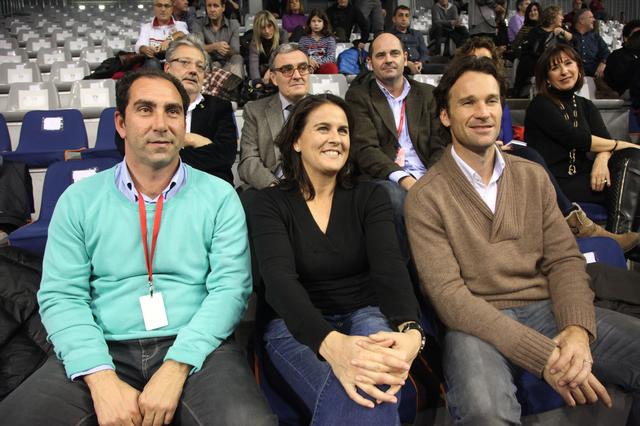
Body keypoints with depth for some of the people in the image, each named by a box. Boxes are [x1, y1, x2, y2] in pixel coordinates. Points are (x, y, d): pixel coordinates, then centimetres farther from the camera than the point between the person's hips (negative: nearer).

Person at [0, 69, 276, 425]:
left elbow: (230, 288, -5)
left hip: (194, 350, -1)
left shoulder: (219, 196, 4)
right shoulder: (79, 200, 7)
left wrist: (175, 369, -17)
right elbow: (61, 296, 0)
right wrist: (102, 379, -16)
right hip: (105, 351, 1)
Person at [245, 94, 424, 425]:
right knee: (345, 395, -35)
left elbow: (389, 267, -12)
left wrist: (409, 330, -36)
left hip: (365, 316, 2)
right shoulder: (268, 204, -2)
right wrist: (331, 343, -40)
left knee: (373, 387, -36)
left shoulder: (370, 197, 4)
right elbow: (279, 279, -19)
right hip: (297, 327, -1)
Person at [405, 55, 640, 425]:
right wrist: (543, 356, -20)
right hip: (478, 324, -5)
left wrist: (578, 329, -15)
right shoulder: (426, 197, -4)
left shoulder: (533, 177, 12)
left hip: (549, 308, 6)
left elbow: (564, 259, 7)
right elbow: (448, 294, -12)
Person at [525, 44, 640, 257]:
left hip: (581, 176, 6)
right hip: (554, 183, -6)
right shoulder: (540, 105, -2)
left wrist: (603, 158, -21)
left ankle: (619, 239, -27)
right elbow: (576, 139, -13)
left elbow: (603, 138, 3)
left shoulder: (585, 106, 19)